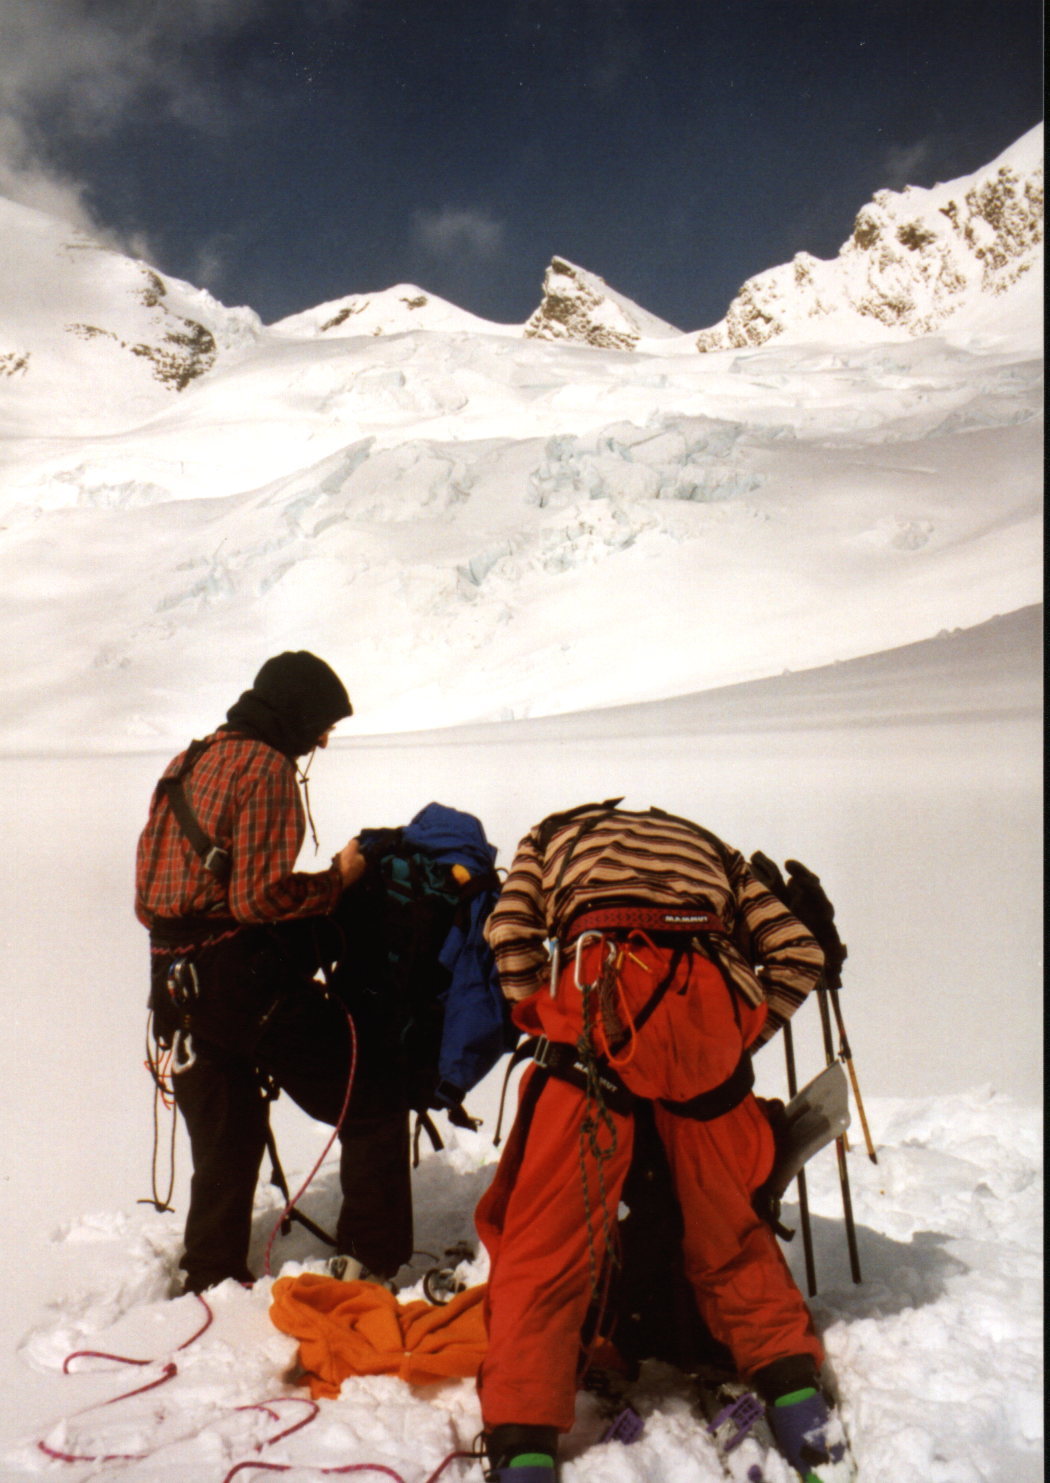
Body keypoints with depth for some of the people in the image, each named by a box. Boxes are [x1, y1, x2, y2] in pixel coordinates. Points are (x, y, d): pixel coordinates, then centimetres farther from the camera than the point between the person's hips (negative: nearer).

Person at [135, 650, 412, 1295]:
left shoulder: (188, 762, 16)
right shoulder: (265, 766, -11)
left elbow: (149, 889, 18)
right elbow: (259, 897, -19)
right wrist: (337, 879, -6)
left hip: (176, 981, 9)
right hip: (249, 980, -9)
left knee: (226, 1143, 20)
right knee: (373, 1109, 4)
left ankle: (211, 1277, 29)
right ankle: (373, 1263, 7)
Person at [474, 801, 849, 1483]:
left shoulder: (555, 835, 32)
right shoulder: (711, 848, 37)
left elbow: (511, 934, 10)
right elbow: (798, 954, 23)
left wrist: (550, 1027, 18)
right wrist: (741, 1040, 25)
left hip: (601, 982, -2)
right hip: (706, 995, 3)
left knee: (549, 1230, 3)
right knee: (725, 1221, 21)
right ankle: (795, 1394, 20)